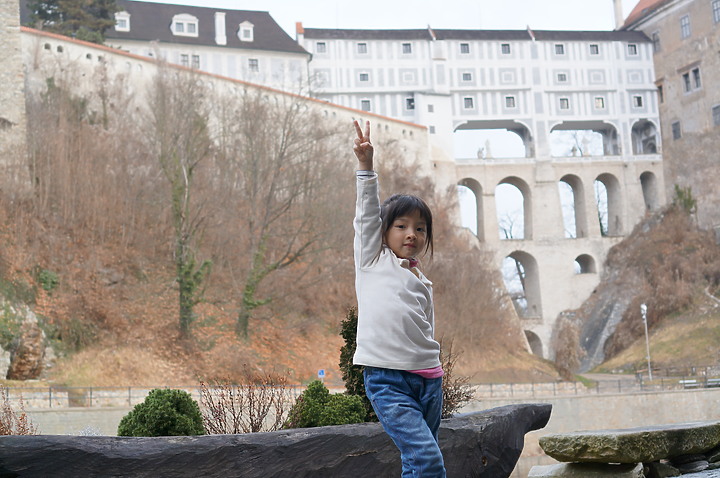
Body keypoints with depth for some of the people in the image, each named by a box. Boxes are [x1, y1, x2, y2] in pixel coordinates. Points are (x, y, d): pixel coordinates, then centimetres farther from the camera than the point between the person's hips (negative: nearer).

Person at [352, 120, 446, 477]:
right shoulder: (373, 259, 9)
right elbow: (367, 213, -1)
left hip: (427, 380, 5)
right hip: (387, 379, -5)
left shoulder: (423, 284, 20)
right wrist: (366, 165, -11)